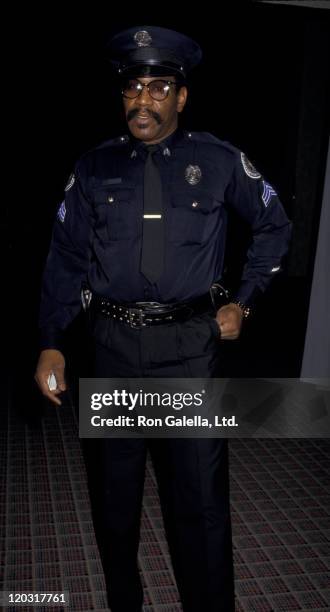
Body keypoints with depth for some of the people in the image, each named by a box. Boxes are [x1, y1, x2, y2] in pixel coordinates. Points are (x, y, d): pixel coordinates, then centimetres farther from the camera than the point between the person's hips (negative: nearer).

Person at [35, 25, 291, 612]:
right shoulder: (94, 168, 4)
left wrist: (244, 301, 6)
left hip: (191, 345, -2)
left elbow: (274, 225, 13)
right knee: (114, 488, 15)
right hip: (115, 344, 2)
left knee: (200, 494, 5)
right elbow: (67, 258, 4)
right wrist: (51, 343, -4)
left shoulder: (220, 162, 0)